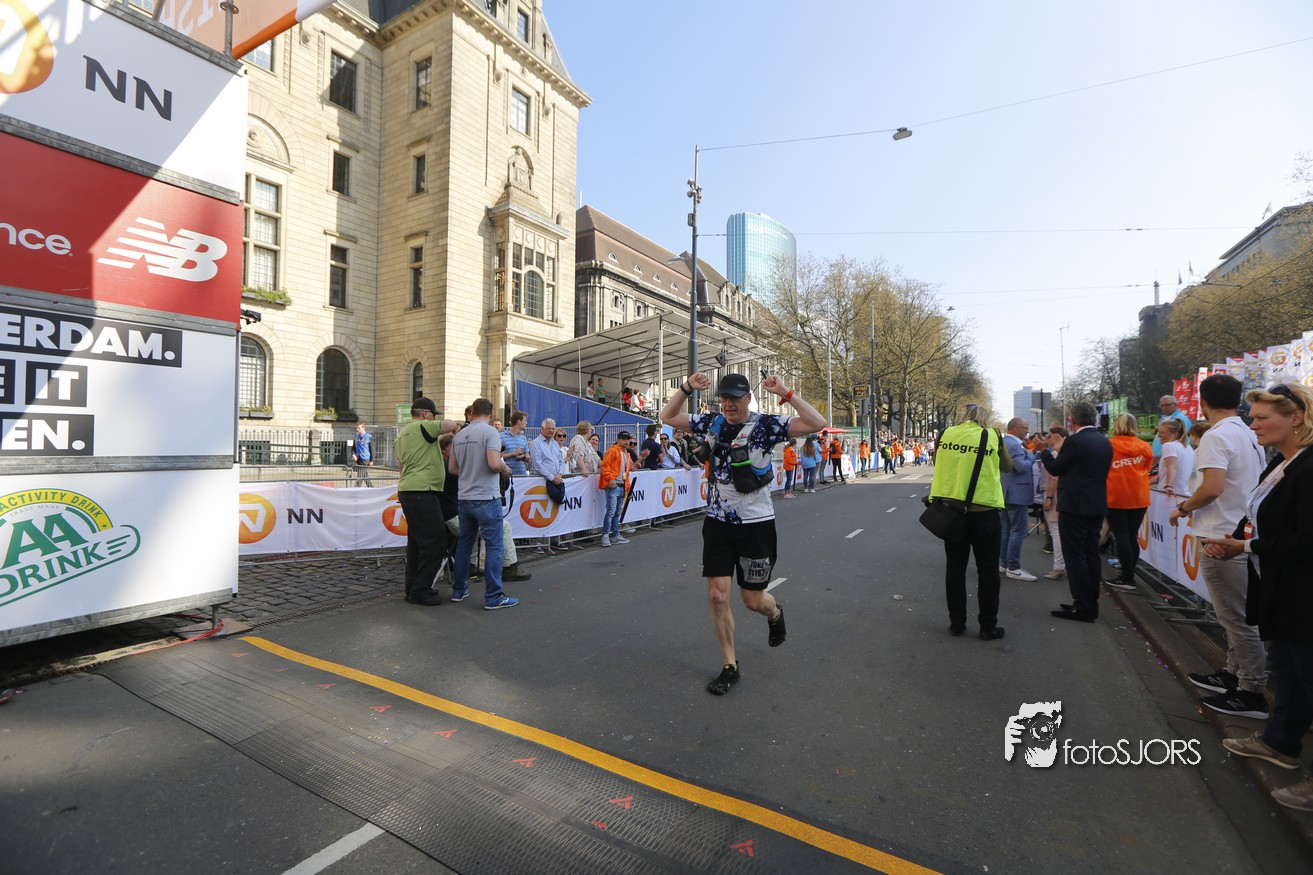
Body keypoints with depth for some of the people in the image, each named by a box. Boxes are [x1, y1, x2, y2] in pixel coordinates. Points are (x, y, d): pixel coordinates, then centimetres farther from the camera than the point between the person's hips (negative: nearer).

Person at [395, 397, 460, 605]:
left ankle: (412, 588, 22)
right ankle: (420, 591, -3)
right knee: (432, 541, -6)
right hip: (422, 491, -11)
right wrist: (457, 426, 0)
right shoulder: (421, 427, -10)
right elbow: (450, 424, -22)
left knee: (416, 541, 16)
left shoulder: (403, 433, 21)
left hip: (406, 490, 11)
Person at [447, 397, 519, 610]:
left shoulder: (459, 435, 9)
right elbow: (494, 463, -24)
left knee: (464, 543, 17)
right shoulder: (490, 432, -12)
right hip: (486, 498, -7)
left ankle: (459, 590, 27)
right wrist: (505, 469, -4)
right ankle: (493, 597, 1)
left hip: (464, 498, 7)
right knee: (494, 546, -1)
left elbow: (452, 468, 15)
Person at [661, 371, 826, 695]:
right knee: (717, 596, 1)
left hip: (756, 524, -3)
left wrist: (785, 393, -23)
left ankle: (775, 613, 47)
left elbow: (817, 424, -18)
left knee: (753, 600, 9)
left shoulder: (766, 425, -10)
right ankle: (729, 666, 20)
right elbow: (668, 417, 9)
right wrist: (687, 387, -5)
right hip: (717, 523, 3)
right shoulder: (712, 422, 2)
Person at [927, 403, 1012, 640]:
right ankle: (988, 627, 17)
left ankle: (956, 623, 19)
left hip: (950, 510, 2)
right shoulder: (992, 435, -3)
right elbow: (1007, 466, 11)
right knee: (987, 571, 10)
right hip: (983, 512, -2)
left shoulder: (945, 434, 2)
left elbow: (936, 463, 16)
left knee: (955, 568, 11)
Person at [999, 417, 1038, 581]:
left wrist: (1024, 451, 13)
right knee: (1019, 531, -8)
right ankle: (1013, 568, -6)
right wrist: (1030, 455, -8)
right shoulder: (1014, 444, -18)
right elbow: (1022, 466, -25)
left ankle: (1005, 563, 20)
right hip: (1016, 493, -11)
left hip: (1006, 493, 11)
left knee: (1006, 529, 14)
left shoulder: (1004, 442, 15)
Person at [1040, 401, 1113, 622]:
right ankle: (1091, 604, 21)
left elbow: (1055, 469, -8)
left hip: (1074, 505, -8)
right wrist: (1060, 449, 20)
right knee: (1091, 554, 13)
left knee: (1075, 555, -3)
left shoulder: (1074, 441, -15)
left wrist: (1046, 450, 7)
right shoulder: (1105, 442, 11)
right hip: (1097, 505, 8)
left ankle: (1082, 607, -1)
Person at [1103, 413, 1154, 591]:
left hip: (1115, 497, -3)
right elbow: (1147, 469, 11)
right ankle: (1129, 573, 18)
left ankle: (1127, 578, 1)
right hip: (1139, 497, 4)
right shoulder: (1145, 447, 2)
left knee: (1121, 537, 0)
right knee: (1132, 536, 11)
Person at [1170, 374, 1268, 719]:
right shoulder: (1249, 435, 12)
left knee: (1238, 620, 0)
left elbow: (1213, 488, -27)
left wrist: (1183, 508, -11)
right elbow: (1256, 485, 19)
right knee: (1237, 615, 20)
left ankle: (1251, 693, 10)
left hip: (1223, 541, -10)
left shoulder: (1216, 436, -17)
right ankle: (1233, 674, 33)